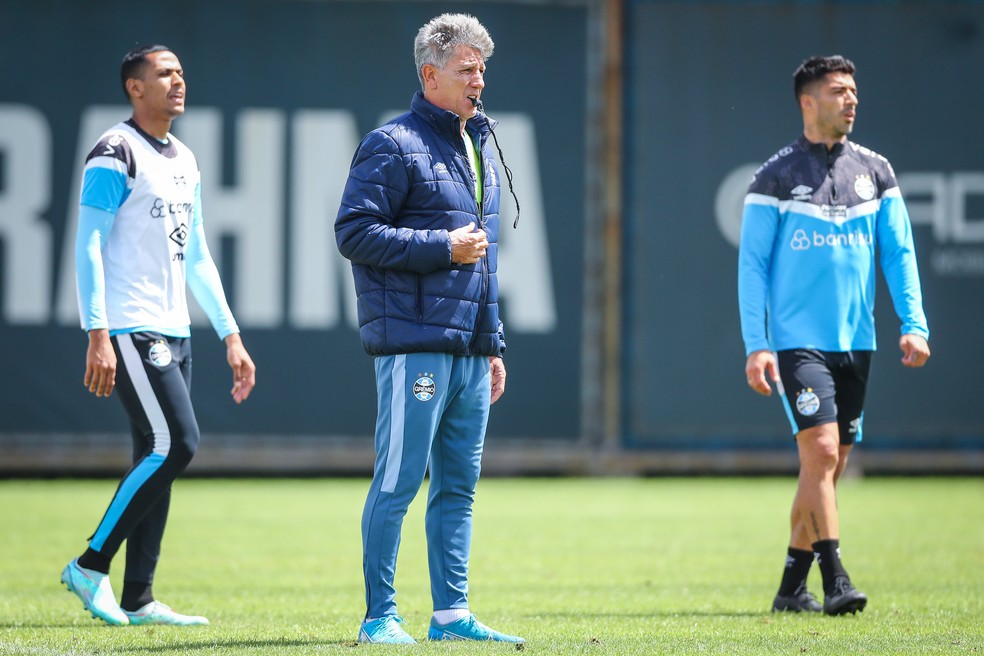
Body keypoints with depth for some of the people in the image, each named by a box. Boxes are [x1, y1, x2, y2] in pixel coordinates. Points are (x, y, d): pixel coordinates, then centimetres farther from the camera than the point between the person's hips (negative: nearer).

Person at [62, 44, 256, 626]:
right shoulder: (116, 155, -7)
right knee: (175, 444, -15)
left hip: (174, 332, 9)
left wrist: (231, 336, 20)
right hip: (131, 330, -9)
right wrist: (98, 335, -21)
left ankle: (138, 599, 7)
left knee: (159, 457, 5)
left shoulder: (185, 162, 19)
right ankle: (91, 566, -5)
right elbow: (89, 247, -13)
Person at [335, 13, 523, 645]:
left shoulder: (479, 149, 20)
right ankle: (380, 617, -1)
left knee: (458, 485, 9)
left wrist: (493, 344, 21)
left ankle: (452, 613, 14)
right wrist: (442, 246, -15)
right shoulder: (393, 145, -6)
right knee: (398, 483, -6)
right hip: (414, 345, -8)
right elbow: (354, 232, -13)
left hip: (469, 351, 8)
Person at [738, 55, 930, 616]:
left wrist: (914, 324, -2)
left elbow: (899, 251, 11)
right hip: (798, 339, -5)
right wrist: (755, 345, -9)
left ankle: (792, 586, 16)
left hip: (856, 341, 5)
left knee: (830, 468, 6)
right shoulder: (776, 177, -1)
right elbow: (751, 263, -1)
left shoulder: (875, 171, 11)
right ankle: (835, 581, -17)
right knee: (821, 450, -17)